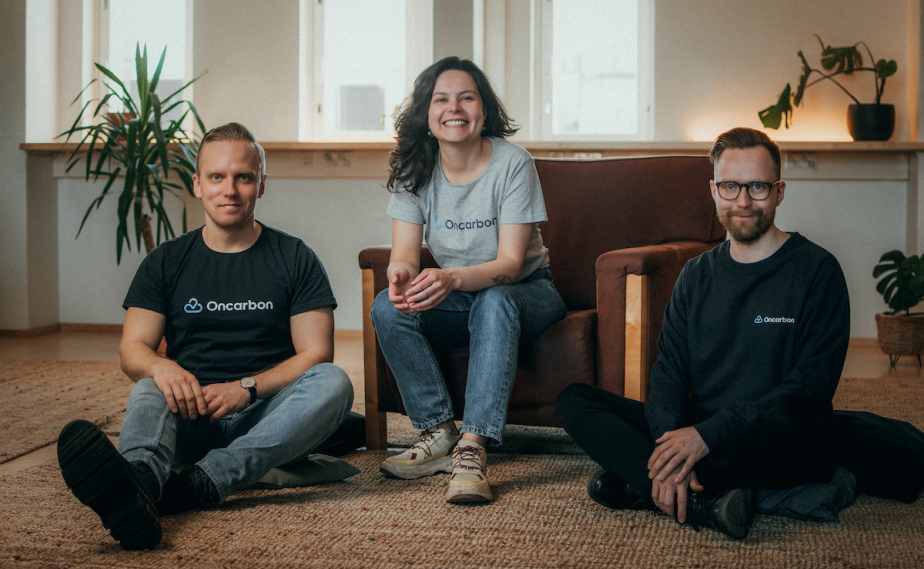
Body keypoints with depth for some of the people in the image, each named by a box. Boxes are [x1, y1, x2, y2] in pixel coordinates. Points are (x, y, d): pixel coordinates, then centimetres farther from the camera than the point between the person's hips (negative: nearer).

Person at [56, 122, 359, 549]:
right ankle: (139, 483, -67)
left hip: (266, 416, 0)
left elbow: (314, 356, 0)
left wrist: (246, 388, -18)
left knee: (333, 382, -30)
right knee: (149, 392, -32)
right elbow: (132, 350, 3)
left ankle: (203, 482, -47)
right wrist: (161, 367, -22)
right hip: (191, 416, 0)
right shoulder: (166, 262, 11)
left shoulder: (294, 259, 7)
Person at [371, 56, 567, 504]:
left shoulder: (512, 163, -18)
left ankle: (472, 448, -43)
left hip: (524, 291, -4)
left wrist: (451, 278, -44)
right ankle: (438, 433, -20)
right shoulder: (413, 169, -5)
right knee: (387, 307, -24)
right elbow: (404, 253, -11)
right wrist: (402, 274, -38)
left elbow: (510, 263, -23)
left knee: (493, 303, -38)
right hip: (455, 299, 4)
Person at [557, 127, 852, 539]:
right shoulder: (697, 274, 14)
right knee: (574, 399, -10)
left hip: (784, 448, -6)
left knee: (782, 420, -41)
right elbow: (669, 371, 5)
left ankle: (636, 485, -25)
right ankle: (704, 506, -27)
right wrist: (672, 450, -17)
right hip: (691, 437, 6)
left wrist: (707, 435, -22)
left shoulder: (815, 269, -3)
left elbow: (811, 386, -13)